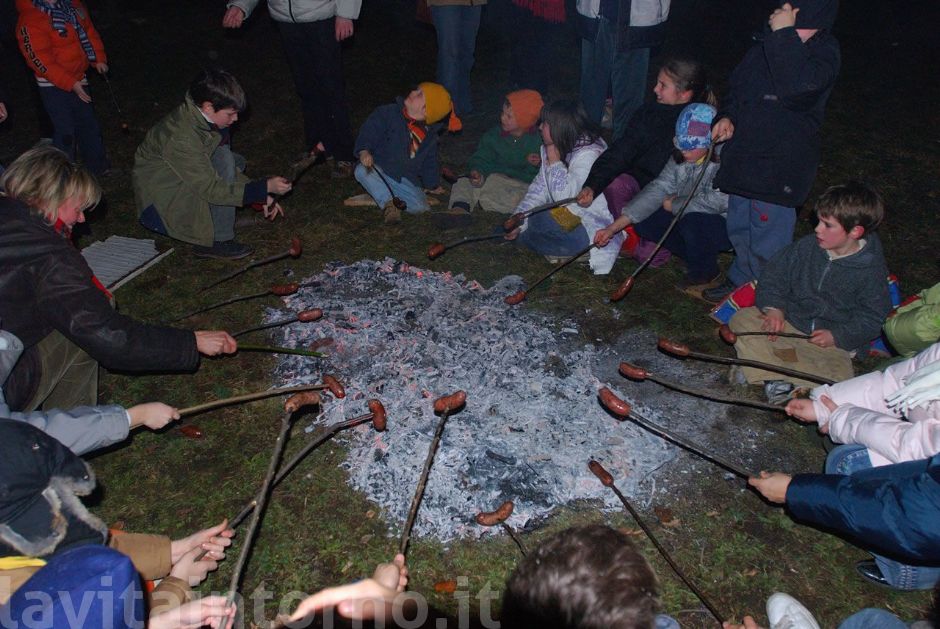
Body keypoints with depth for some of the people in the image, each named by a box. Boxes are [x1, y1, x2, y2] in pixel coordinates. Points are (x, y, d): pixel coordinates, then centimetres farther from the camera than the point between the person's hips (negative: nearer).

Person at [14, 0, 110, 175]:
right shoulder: (30, 20, -23)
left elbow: (89, 31, 11)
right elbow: (41, 60, -23)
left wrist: (99, 59, 3)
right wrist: (71, 84, -23)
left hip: (78, 79, 7)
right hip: (54, 86, -7)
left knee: (88, 124, 18)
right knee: (65, 131, -2)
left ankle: (98, 166, 34)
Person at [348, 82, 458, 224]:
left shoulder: (429, 134, 5)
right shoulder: (388, 113, -8)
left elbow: (429, 161, 19)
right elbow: (369, 131, -17)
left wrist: (434, 185, 27)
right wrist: (364, 150, -37)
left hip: (405, 179, 3)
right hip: (379, 169, -2)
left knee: (420, 206, -22)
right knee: (362, 170, -36)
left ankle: (377, 197, -10)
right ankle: (389, 204, -23)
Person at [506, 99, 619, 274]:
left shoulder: (588, 154, -24)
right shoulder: (554, 148, 5)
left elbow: (565, 197, -33)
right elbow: (539, 188, 3)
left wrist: (554, 159, -24)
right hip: (570, 217, 9)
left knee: (539, 221, -23)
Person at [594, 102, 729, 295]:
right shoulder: (681, 156, -5)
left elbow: (717, 201, -33)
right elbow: (659, 188, -5)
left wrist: (673, 205, -16)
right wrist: (614, 227, -13)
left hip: (728, 224, -7)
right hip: (689, 216, 7)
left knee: (692, 220, -35)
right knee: (644, 223, -6)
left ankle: (704, 272, -5)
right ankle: (697, 259, 8)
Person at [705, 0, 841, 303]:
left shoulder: (823, 52, -18)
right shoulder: (768, 44, 1)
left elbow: (797, 88, -38)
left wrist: (785, 35, -32)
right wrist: (727, 116, -2)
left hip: (780, 165, -7)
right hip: (744, 152, 7)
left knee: (767, 239, 4)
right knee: (739, 228, 23)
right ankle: (741, 281, 45)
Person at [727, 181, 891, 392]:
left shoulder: (871, 270, -12)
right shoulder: (807, 246, -5)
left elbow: (872, 318, -7)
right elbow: (774, 273, 3)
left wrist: (837, 336, -19)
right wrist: (773, 307, -13)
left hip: (830, 342, -3)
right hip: (788, 323, 3)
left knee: (838, 377, -31)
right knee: (742, 319, -18)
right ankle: (776, 380, -28)